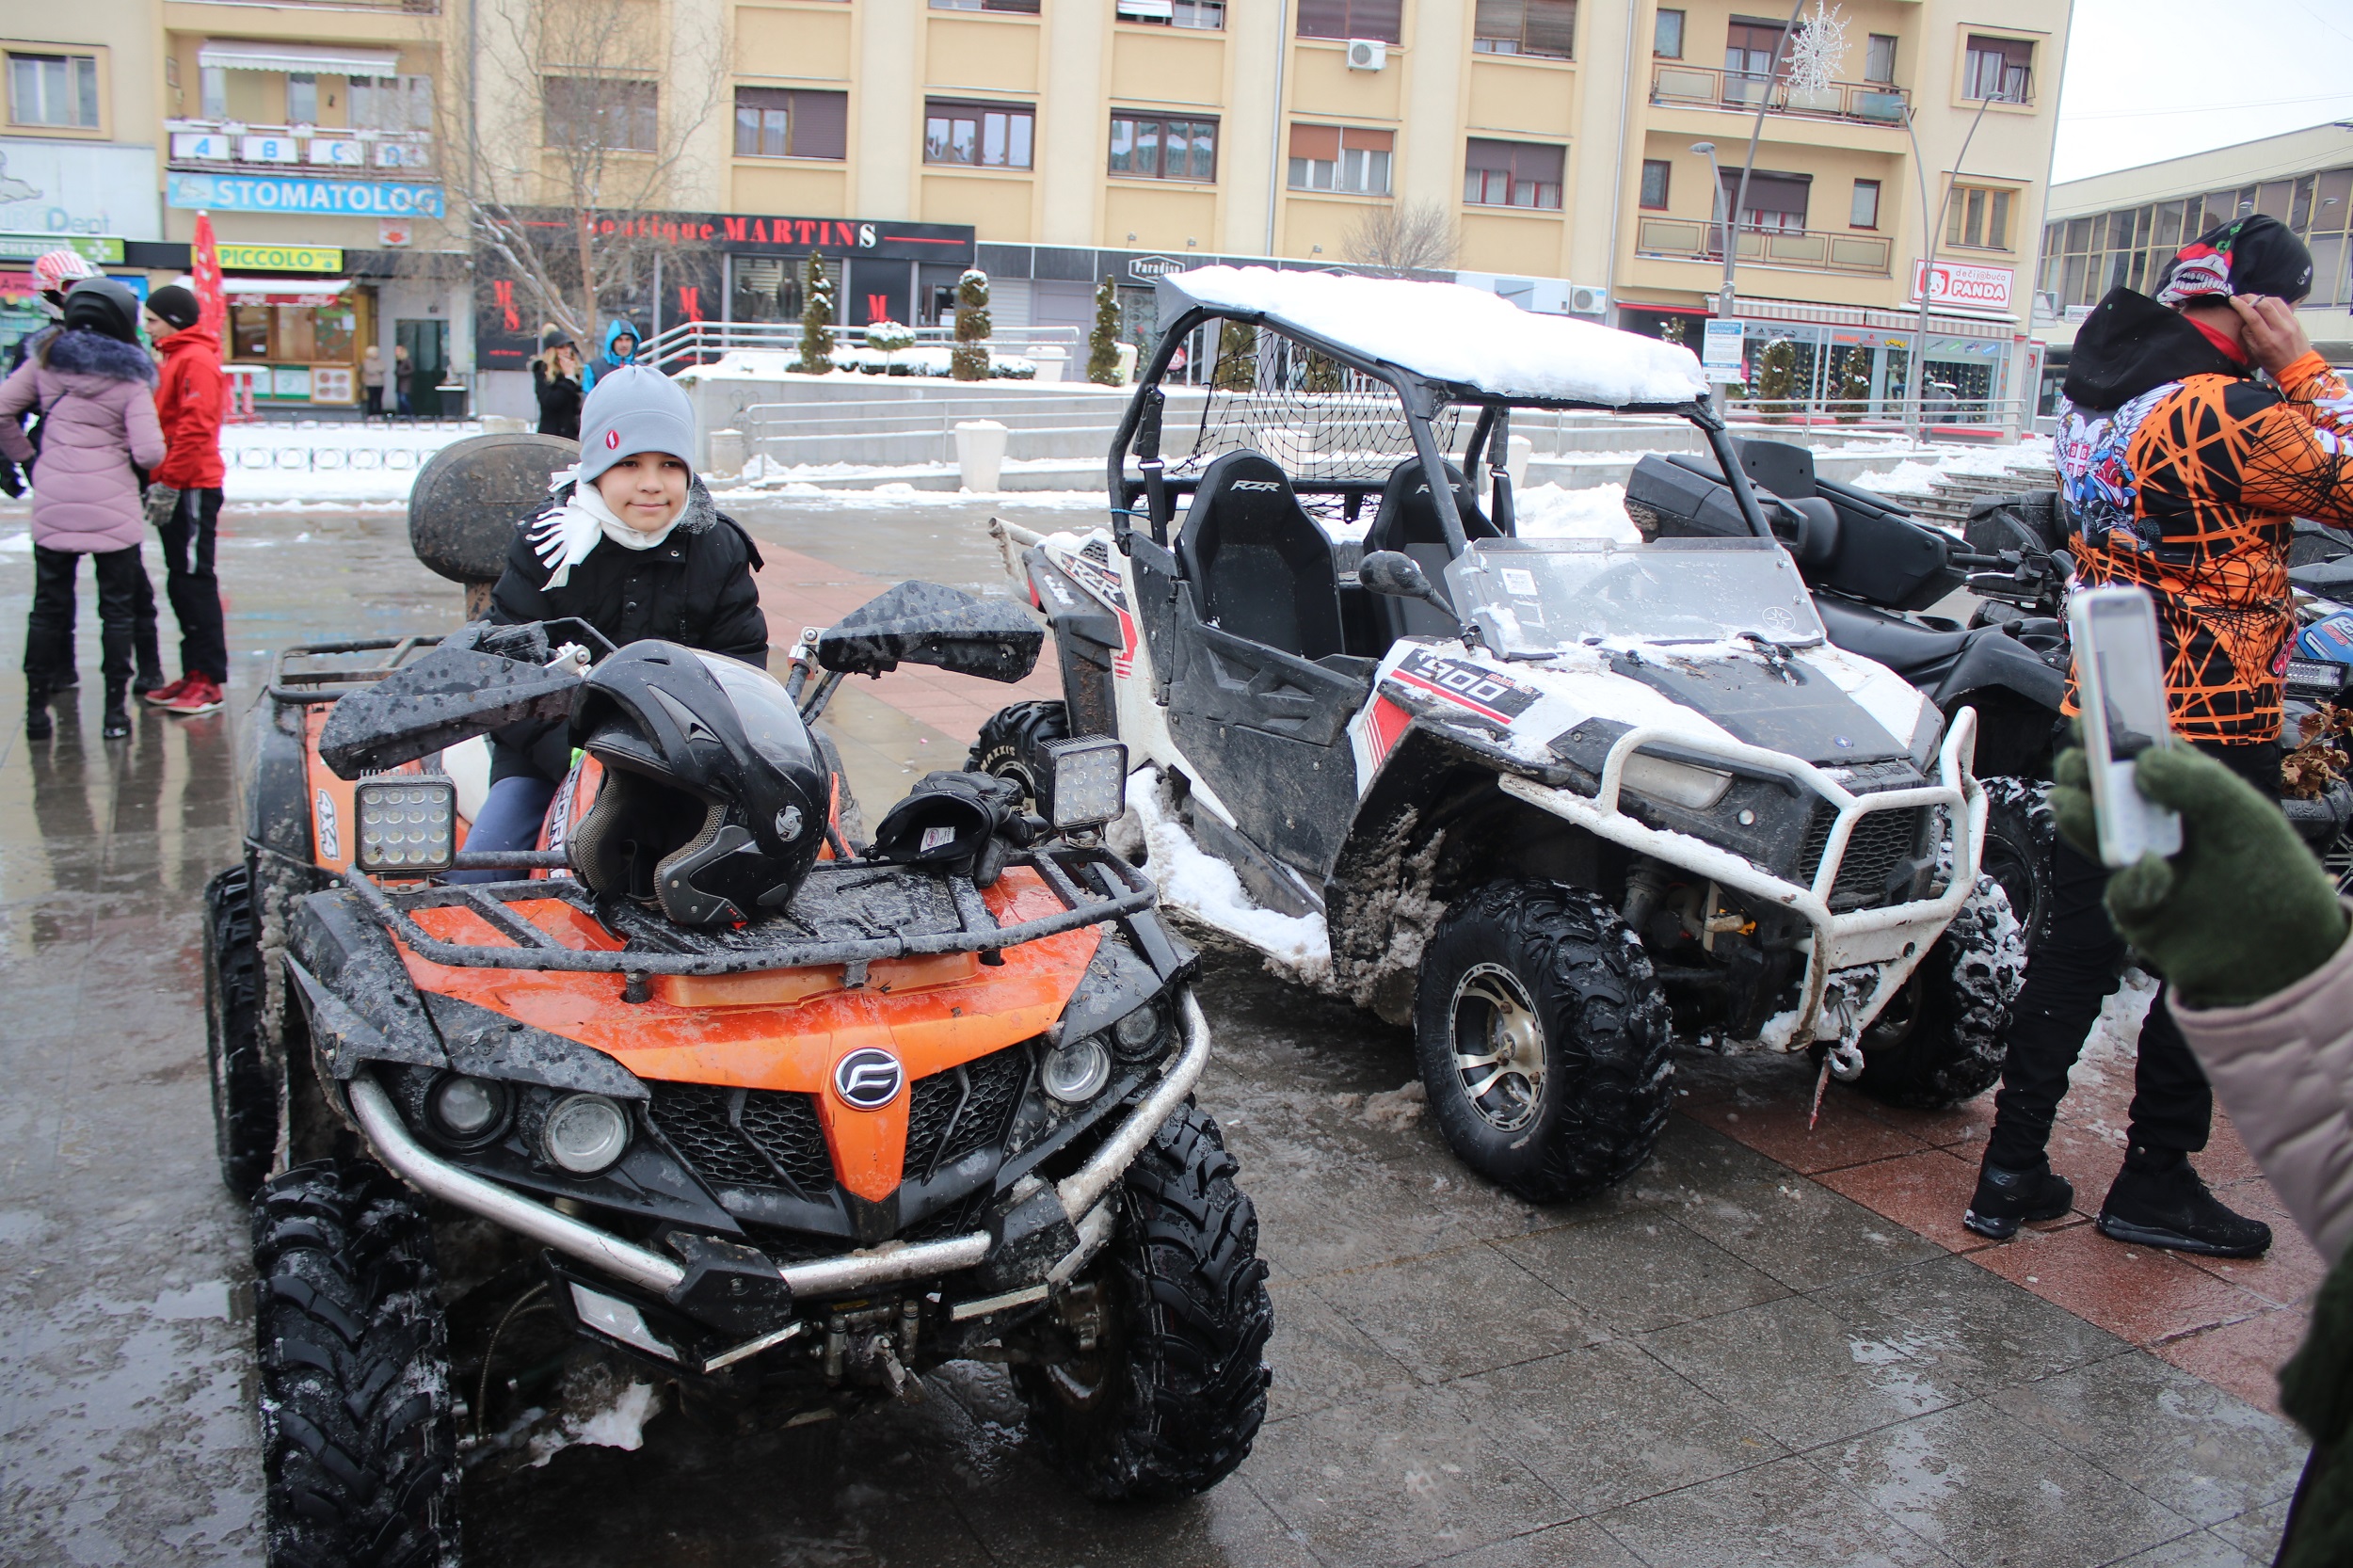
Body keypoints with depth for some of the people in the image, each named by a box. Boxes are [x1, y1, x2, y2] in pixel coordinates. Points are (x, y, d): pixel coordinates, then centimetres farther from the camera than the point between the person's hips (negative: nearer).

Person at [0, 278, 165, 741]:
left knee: (49, 606, 13)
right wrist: (138, 458, 11)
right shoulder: (130, 377, -5)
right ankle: (115, 710, 8)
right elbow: (149, 452, -12)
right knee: (117, 608, 8)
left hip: (52, 501, 3)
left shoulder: (47, 361, 4)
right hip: (113, 506, -2)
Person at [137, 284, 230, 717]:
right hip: (181, 489, 10)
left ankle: (208, 680, -6)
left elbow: (194, 429, -20)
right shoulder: (178, 359, 20)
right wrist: (162, 482, 16)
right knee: (182, 582, 11)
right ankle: (195, 673, 16)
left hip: (192, 489, -10)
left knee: (195, 581, -8)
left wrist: (169, 484, -20)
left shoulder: (195, 361, -12)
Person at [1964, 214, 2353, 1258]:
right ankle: (2155, 1180, 19)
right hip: (2214, 734, -7)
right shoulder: (2230, 417, -20)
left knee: (2078, 944, 13)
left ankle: (2011, 1170, 17)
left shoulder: (2091, 392, 5)